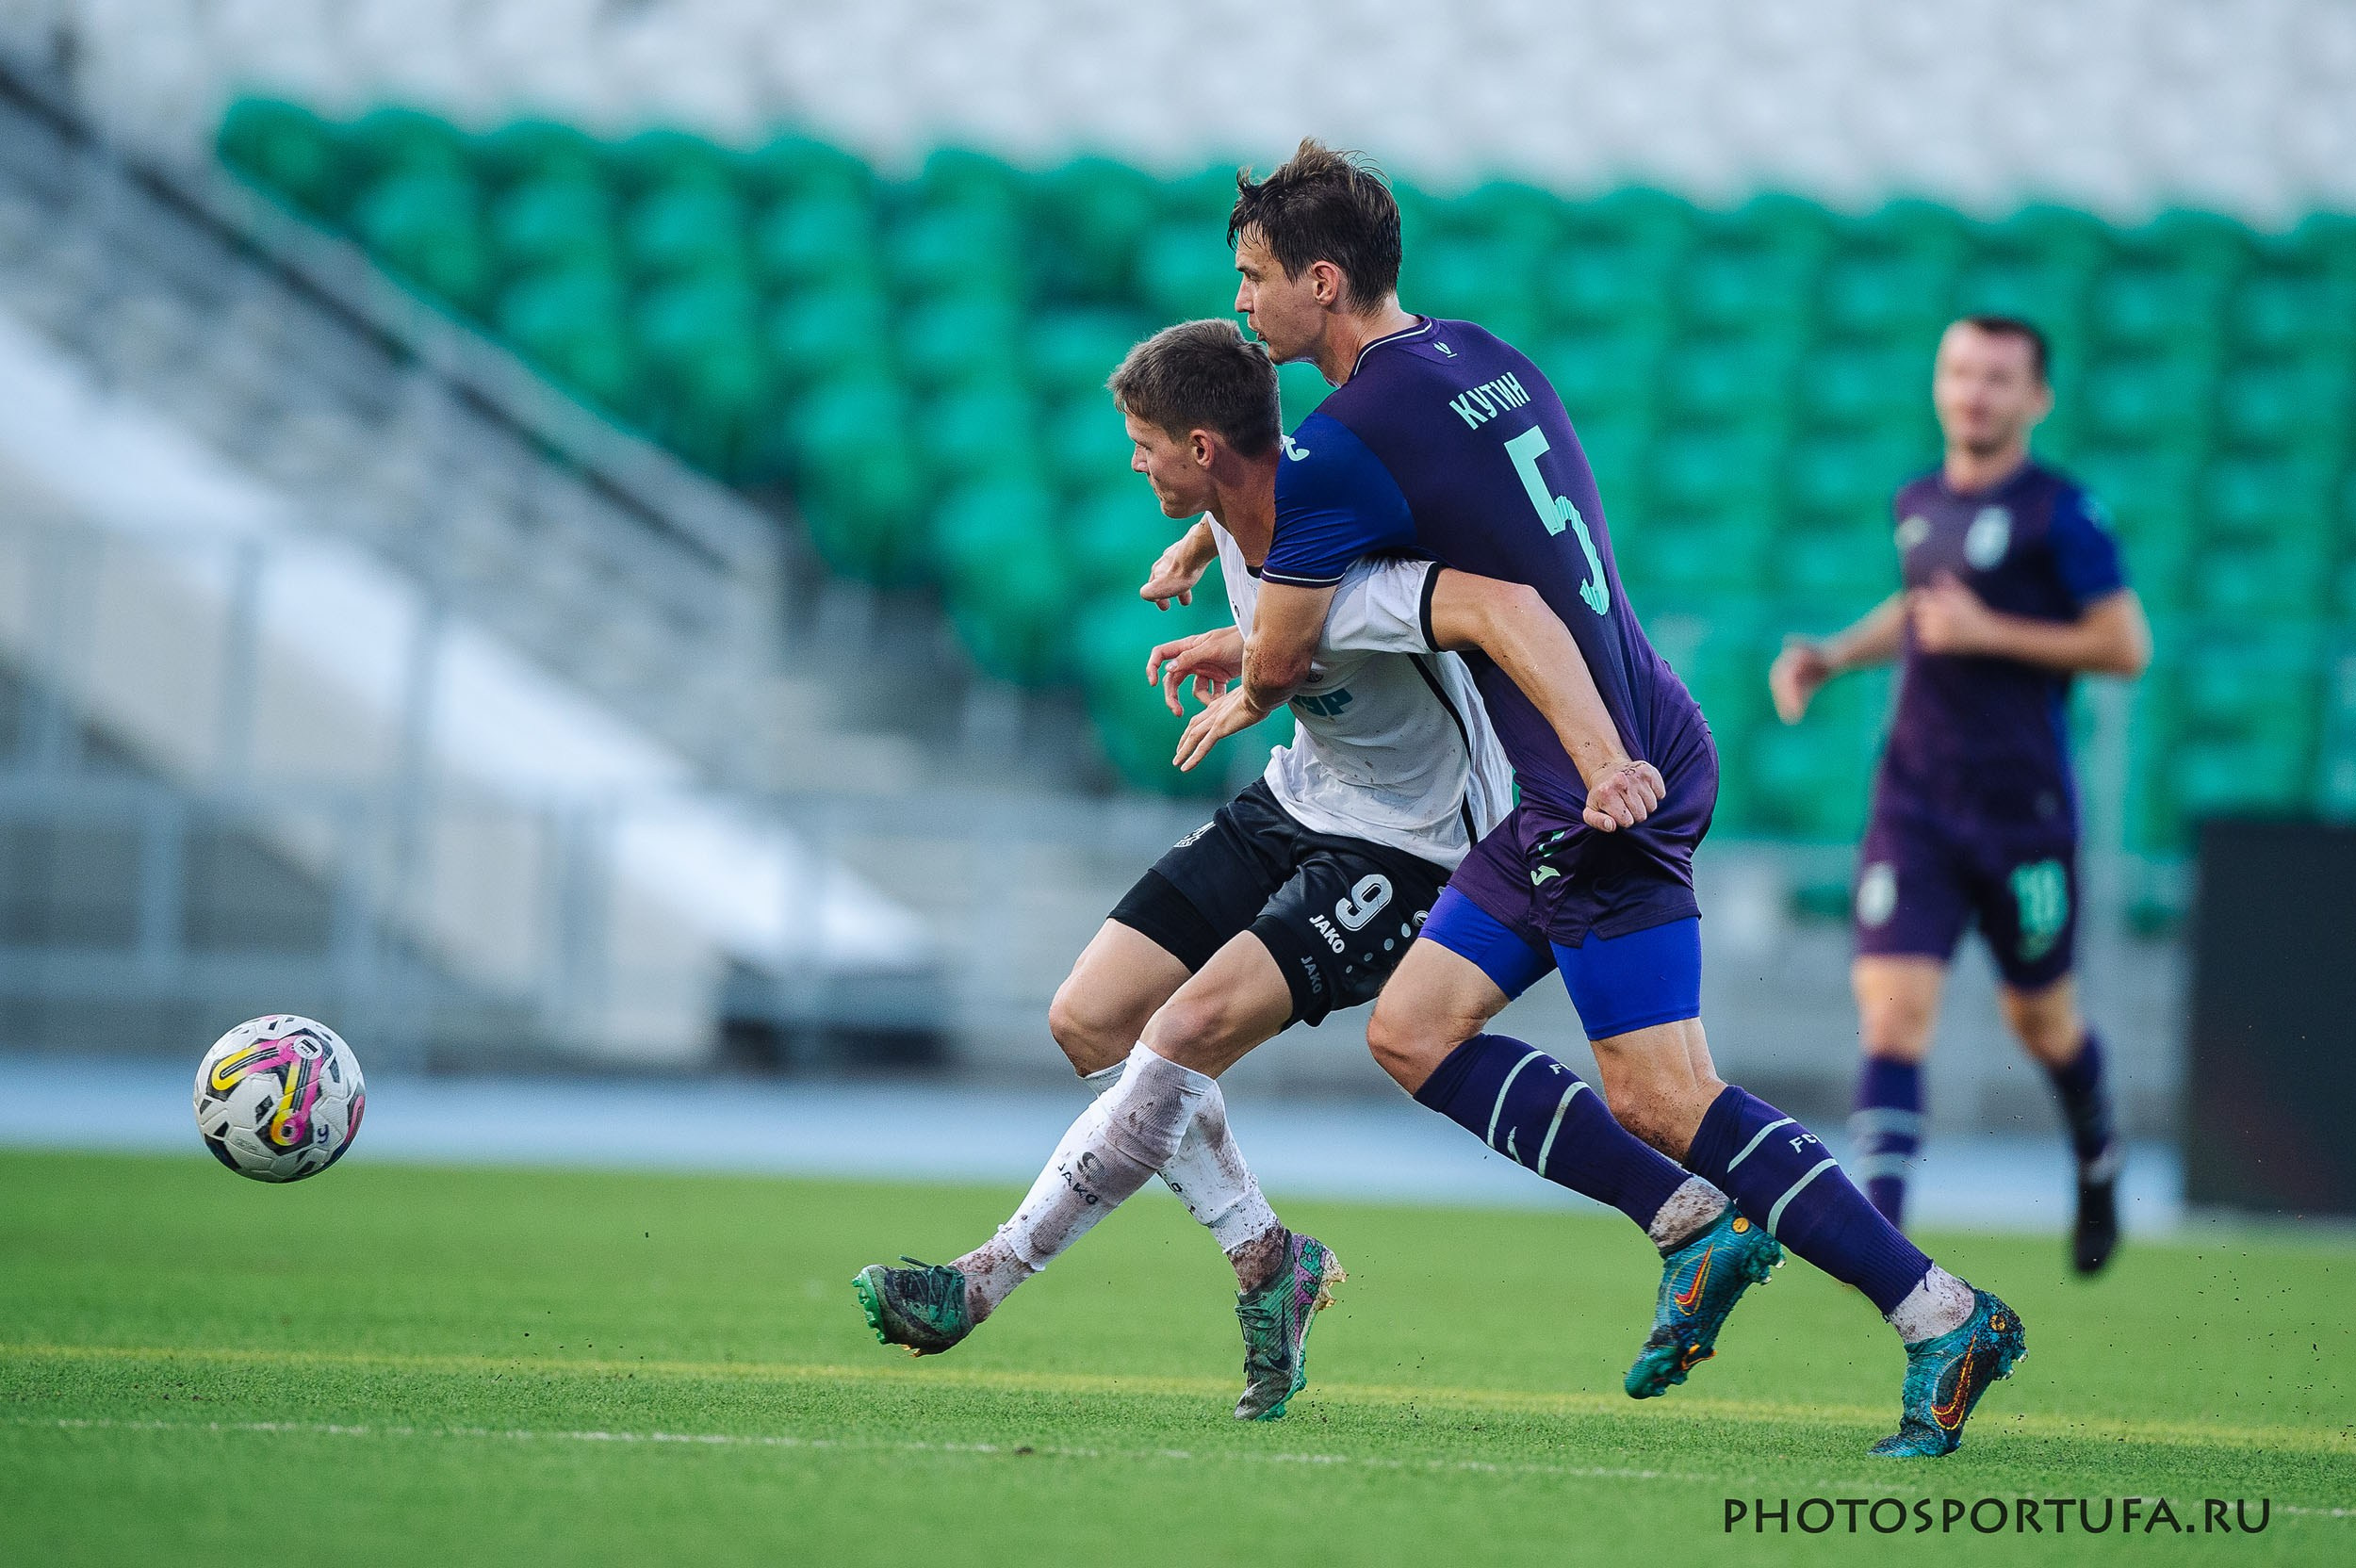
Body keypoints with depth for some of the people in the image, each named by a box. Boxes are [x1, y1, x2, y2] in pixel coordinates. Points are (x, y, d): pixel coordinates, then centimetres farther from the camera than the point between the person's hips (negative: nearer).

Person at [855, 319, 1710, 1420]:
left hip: (1405, 847, -9)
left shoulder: (1343, 570, -34)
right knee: (1089, 1021, 0)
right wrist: (1190, 553, 23)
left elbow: (1502, 605, -52)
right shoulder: (1248, 490, -7)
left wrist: (1601, 760, -61)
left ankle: (983, 1284, -16)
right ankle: (1269, 1262, 11)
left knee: (1185, 1033, -25)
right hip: (1295, 803, 9)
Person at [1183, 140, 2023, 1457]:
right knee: (1413, 1031, 11)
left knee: (1663, 1098, -10)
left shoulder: (1342, 446, -14)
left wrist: (1244, 702, 21)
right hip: (1614, 760, 10)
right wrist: (1252, 644, 32)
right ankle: (1701, 1228, 9)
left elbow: (1280, 662, -3)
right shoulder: (1486, 362, 13)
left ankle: (1945, 1316, -10)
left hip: (1606, 782, -10)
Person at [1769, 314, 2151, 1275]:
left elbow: (2127, 646, -11)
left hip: (2024, 812, -4)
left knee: (2039, 1018, 14)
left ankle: (2098, 1161, 45)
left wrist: (1989, 632, -16)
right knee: (1892, 1012, -13)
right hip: (1915, 803, 4)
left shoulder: (2058, 513, -9)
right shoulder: (1919, 504, 9)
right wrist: (1833, 656, 12)